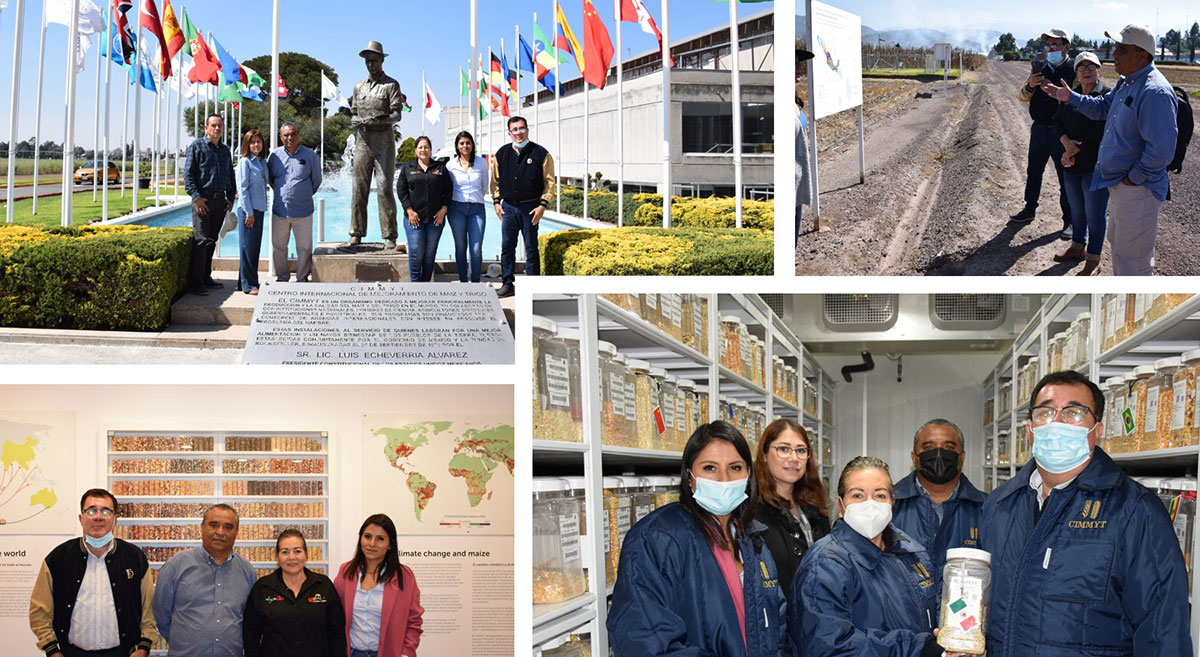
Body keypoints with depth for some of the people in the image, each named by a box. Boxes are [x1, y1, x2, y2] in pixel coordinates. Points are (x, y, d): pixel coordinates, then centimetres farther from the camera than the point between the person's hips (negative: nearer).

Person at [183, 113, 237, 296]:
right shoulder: (197, 146, -1)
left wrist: (230, 197, 14)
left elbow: (230, 176, 25)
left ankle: (206, 278, 17)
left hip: (220, 200, 6)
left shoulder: (225, 150, 17)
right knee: (202, 240, -11)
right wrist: (196, 196, -14)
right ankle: (195, 283, -9)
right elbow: (188, 173, -6)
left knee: (212, 240, 10)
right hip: (203, 199, -6)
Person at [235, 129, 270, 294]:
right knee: (248, 247, -4)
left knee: (255, 247, 10)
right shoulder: (245, 162, -7)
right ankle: (249, 285, -2)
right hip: (247, 208, -8)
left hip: (259, 209, 8)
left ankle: (245, 282, 17)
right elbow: (242, 187, -11)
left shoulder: (262, 162, 15)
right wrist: (248, 212, -15)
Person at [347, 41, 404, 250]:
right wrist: (356, 121, -5)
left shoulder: (391, 85, 2)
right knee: (359, 188, 1)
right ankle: (356, 233, 5)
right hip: (363, 141, 4)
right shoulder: (359, 86, 16)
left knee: (384, 188, -7)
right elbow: (354, 114, 18)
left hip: (384, 140, -4)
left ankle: (390, 237, -5)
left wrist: (377, 120, -21)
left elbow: (396, 115, -6)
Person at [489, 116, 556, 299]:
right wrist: (496, 201, 6)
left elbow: (550, 182, -2)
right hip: (508, 207, 3)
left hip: (530, 207, -3)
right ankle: (508, 283, 14)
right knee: (507, 246, 5)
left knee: (531, 248, 2)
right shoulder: (502, 154, 7)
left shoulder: (540, 153, -3)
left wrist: (542, 205, -9)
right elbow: (495, 180, 16)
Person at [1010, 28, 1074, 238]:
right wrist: (1030, 86, -15)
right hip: (1039, 128, 6)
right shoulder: (1041, 68, 8)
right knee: (1033, 171, 18)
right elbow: (1022, 97, 7)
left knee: (1066, 177, 2)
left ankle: (1069, 220, 12)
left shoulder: (1074, 70, -10)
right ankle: (1029, 210, 34)